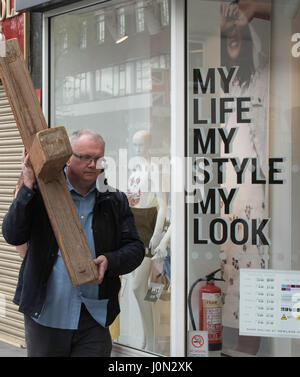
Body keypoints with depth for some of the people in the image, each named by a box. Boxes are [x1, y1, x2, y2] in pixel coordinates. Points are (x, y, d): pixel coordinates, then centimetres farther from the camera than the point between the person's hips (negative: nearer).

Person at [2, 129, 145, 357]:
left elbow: (135, 248, 8)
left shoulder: (115, 201, 8)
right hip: (46, 314, -1)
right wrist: (28, 188, -17)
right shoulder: (42, 193, 1)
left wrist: (109, 261, -14)